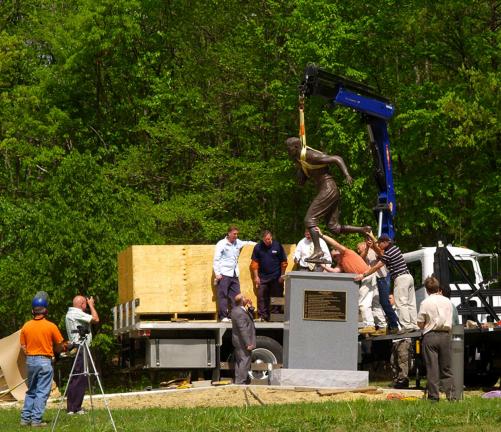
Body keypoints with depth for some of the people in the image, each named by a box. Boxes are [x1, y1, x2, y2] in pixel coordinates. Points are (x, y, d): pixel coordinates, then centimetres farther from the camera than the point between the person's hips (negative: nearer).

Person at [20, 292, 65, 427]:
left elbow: (23, 347, 3)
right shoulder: (51, 326, -10)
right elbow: (59, 346, -1)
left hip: (30, 360, 4)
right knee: (42, 392, 0)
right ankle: (36, 419, -4)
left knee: (31, 391, 16)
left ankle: (25, 418, 14)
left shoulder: (26, 326, 0)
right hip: (45, 361, -4)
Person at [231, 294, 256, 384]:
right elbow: (243, 330, -25)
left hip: (238, 343, 11)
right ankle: (241, 382, -5)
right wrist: (248, 344, -24)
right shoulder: (240, 313, -24)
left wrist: (250, 307, 4)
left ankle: (238, 381, 24)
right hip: (243, 343, -11)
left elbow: (249, 316, 20)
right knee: (244, 362, -6)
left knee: (239, 362, 17)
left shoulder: (236, 310, 8)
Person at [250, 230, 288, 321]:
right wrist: (256, 277, 0)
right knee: (261, 297, -1)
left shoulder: (278, 246, -2)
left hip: (276, 278, -1)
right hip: (263, 277, 1)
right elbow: (254, 263, 4)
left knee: (276, 297, 1)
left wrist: (282, 275, -3)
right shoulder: (258, 247, 0)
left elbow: (283, 262, 2)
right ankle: (262, 316, 3)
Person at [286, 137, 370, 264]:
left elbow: (337, 159, -15)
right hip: (327, 191, 10)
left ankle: (317, 251, -21)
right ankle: (364, 230, 10)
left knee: (309, 220, -14)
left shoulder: (311, 156, -13)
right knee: (334, 227, 8)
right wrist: (298, 165, 9)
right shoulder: (301, 160, 16)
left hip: (328, 189, -10)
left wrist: (346, 174, -27)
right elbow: (301, 182, 22)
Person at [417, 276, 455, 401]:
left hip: (430, 336, -4)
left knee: (432, 367, -1)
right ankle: (451, 394, 7)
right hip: (445, 335, 4)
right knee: (446, 368, 10)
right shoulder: (447, 301, 7)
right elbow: (450, 322, 12)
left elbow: (420, 324, -6)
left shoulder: (425, 303, -7)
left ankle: (433, 395, -3)